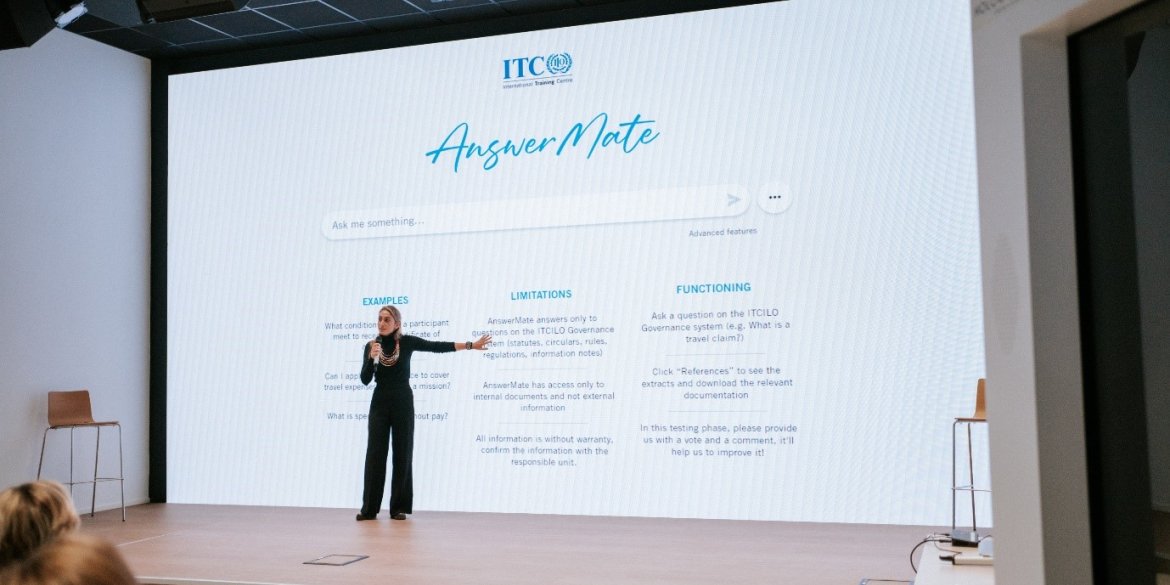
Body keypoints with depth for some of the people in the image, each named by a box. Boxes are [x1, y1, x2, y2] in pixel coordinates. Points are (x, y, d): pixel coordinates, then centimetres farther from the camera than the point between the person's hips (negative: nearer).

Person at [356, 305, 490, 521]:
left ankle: (399, 507, 9)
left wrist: (471, 345, -8)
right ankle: (369, 508, 4)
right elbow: (365, 380, -4)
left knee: (402, 453, 1)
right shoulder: (371, 346, 1)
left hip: (403, 403, -1)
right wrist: (372, 358, -22)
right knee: (375, 453, -2)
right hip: (379, 403, 1)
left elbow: (438, 346, -5)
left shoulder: (407, 342, -3)